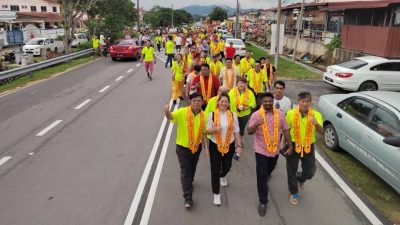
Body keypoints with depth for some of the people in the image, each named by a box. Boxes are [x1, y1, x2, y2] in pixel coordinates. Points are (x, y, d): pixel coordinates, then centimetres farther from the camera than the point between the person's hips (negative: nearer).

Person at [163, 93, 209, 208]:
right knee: (185, 170, -2)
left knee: (192, 168, 23)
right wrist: (167, 112, -56)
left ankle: (188, 183, 52)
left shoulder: (204, 116, -7)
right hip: (182, 147, -4)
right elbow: (171, 117, -33)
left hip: (196, 147, 4)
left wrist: (206, 147, 0)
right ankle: (188, 198, 5)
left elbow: (204, 133, 2)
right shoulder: (182, 112, -18)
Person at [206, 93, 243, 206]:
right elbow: (207, 131, -5)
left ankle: (222, 176, 57)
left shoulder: (233, 115, -5)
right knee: (215, 170, 2)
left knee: (227, 166, 19)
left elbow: (236, 132, -1)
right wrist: (215, 129, -26)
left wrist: (239, 145, -4)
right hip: (215, 145, -2)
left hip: (229, 145, 2)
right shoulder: (212, 114, -9)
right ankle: (216, 194, 18)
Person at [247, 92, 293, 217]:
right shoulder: (256, 115, -12)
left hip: (275, 150, 3)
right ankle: (263, 202, 13)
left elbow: (286, 130, 4)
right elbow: (249, 132, -15)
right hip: (261, 150, -3)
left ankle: (265, 179, 59)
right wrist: (256, 124, -36)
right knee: (261, 176, 0)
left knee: (269, 171, 25)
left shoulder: (280, 114, -3)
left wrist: (290, 146, 3)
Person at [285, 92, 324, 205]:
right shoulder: (291, 113, -12)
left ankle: (300, 178, 46)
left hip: (308, 147, 1)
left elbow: (321, 131, -22)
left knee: (310, 171, 10)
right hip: (293, 145, -1)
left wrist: (316, 124, -44)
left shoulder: (316, 114, -11)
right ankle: (294, 193, 32)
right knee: (291, 171, 9)